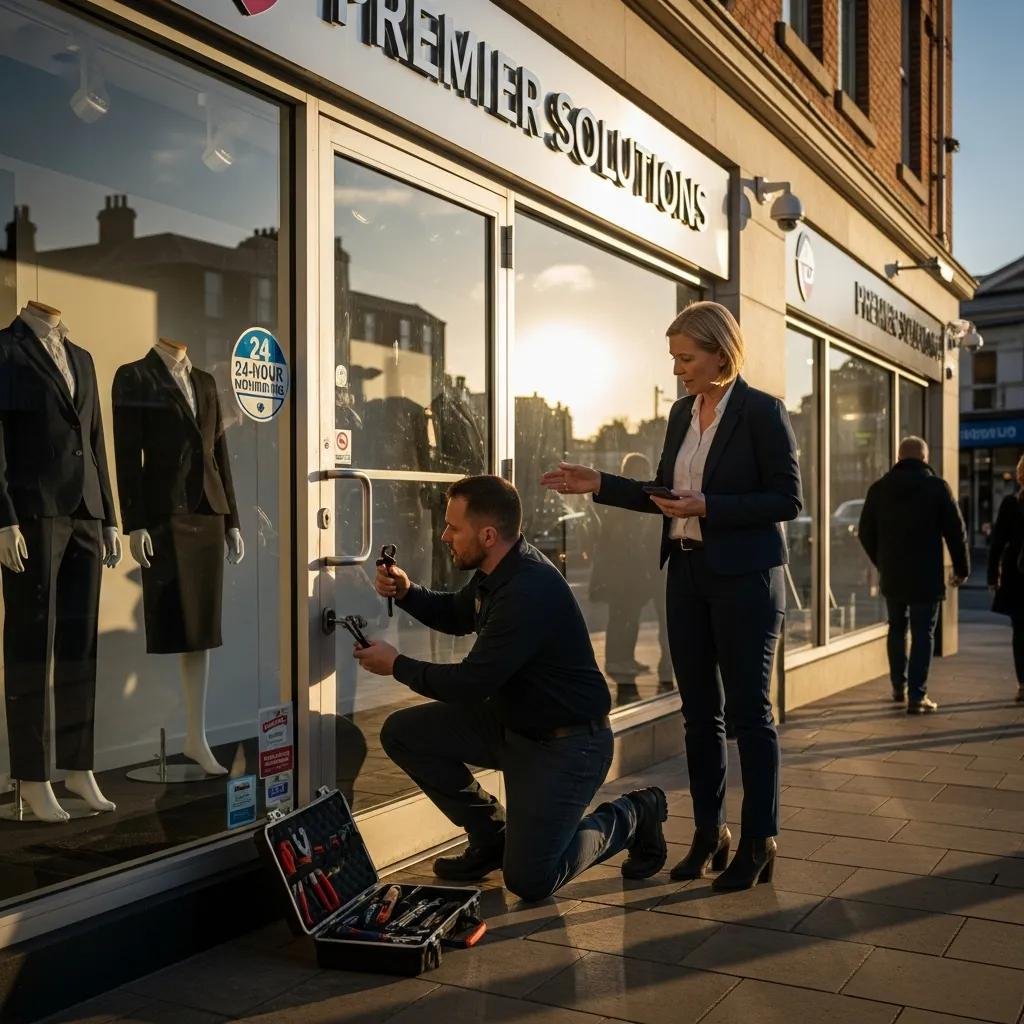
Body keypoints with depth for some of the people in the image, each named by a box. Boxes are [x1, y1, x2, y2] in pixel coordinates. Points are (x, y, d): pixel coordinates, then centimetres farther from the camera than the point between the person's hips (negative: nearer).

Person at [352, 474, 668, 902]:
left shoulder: (529, 593, -31)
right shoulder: (499, 571, 0)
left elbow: (470, 684, -27)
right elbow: (457, 615, 21)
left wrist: (397, 666, -11)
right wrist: (405, 592, 2)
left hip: (567, 742, -9)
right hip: (511, 721, 9)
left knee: (527, 881, -8)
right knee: (402, 733, -1)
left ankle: (632, 816, 15)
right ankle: (491, 835, 14)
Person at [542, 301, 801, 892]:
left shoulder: (762, 412, -9)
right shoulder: (683, 413, 11)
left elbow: (789, 500, -12)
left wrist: (708, 507, -20)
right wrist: (599, 485, 7)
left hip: (744, 577, -7)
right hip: (688, 573, 7)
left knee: (749, 710, 1)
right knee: (700, 710, 11)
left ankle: (760, 844, 13)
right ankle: (710, 834, 23)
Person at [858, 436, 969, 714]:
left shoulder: (878, 489, 3)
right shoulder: (937, 486, -7)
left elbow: (865, 533, 9)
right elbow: (956, 531, -6)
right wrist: (962, 568, 6)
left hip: (891, 575, 4)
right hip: (926, 575, -4)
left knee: (897, 629, 19)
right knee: (922, 634, 0)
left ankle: (899, 687, 27)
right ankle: (917, 696, -3)